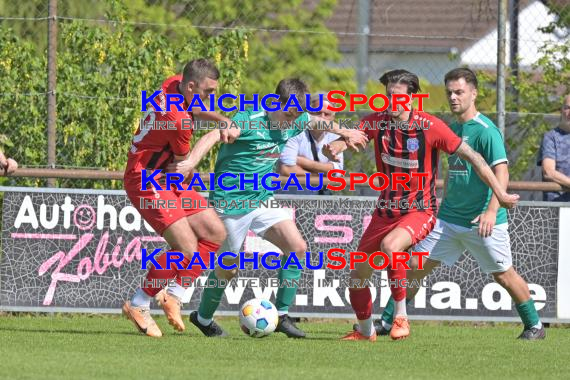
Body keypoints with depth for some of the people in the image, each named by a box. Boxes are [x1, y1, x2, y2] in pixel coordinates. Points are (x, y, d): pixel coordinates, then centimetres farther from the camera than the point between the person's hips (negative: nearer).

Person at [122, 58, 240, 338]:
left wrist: (224, 122, 3)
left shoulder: (173, 84, 0)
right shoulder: (178, 120, -27)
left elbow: (194, 110, 21)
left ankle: (173, 295, 9)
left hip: (164, 179, 10)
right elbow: (183, 164, -11)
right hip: (146, 181, -10)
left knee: (215, 233, 6)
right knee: (187, 247, -18)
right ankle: (138, 306, -3)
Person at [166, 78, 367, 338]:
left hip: (263, 200, 7)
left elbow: (315, 121, 25)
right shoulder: (250, 120, -21)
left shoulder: (294, 122, 1)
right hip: (231, 202, -7)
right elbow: (214, 135, -35)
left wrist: (345, 133, 37)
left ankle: (281, 316, 1)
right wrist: (192, 161, -50)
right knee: (228, 269, 2)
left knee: (297, 247, -9)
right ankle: (203, 318, 28)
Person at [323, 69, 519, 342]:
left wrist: (500, 194, -10)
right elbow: (351, 136, -17)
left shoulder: (430, 126, -15)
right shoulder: (378, 122, -3)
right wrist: (336, 146, -42)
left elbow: (471, 156, -10)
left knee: (389, 245, -36)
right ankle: (365, 331, 35)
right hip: (386, 212, 5)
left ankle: (401, 316, -20)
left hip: (420, 211, -5)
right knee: (356, 278, 8)